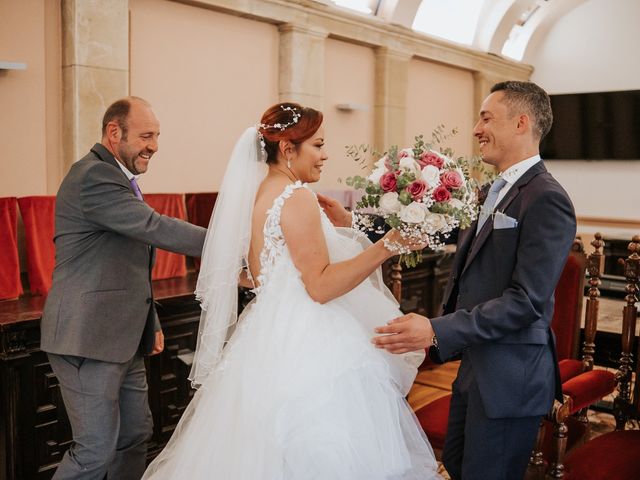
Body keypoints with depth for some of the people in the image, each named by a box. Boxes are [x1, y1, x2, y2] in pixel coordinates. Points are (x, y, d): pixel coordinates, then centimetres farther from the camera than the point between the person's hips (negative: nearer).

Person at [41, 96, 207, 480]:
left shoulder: (118, 178, 16)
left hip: (122, 339, 10)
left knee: (135, 437, 16)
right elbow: (154, 228, -24)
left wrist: (151, 322, 20)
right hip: (89, 337, -10)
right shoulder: (94, 176, -16)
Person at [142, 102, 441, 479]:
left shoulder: (256, 194, 11)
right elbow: (320, 286, -20)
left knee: (263, 449, 17)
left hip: (269, 336, 10)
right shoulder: (297, 196, -15)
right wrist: (385, 248, -23)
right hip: (305, 347, -10)